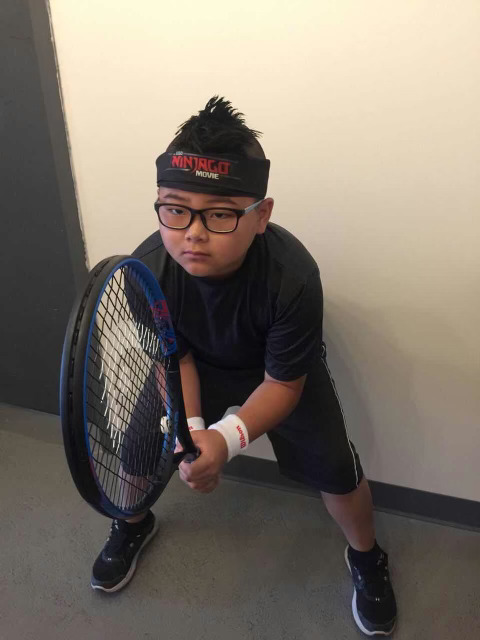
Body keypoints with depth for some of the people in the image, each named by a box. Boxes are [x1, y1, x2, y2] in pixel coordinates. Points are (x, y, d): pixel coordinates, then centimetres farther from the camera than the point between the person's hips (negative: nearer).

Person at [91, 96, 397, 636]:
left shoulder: (293, 277, -39)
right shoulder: (148, 267, -30)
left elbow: (283, 384, -26)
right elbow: (173, 357, -13)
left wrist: (226, 439, -41)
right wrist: (189, 428, -28)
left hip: (283, 372, -2)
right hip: (199, 363, 3)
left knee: (334, 469, -11)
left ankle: (365, 557, 26)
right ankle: (134, 523, 36)